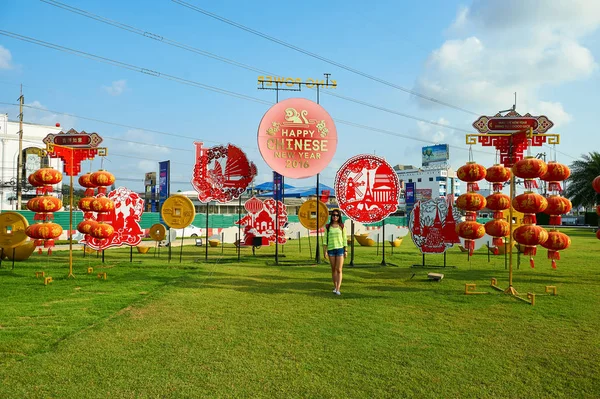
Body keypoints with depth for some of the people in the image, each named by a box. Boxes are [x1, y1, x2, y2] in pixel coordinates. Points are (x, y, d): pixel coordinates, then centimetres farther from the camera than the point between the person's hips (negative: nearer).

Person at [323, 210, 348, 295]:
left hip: (340, 249, -1)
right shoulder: (328, 227, 6)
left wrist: (346, 250, 2)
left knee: (339, 270, -7)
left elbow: (344, 239, 6)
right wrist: (325, 251, -1)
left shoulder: (342, 226, 4)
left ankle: (338, 289, -10)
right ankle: (335, 287, 22)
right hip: (331, 249, 1)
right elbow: (325, 239, 5)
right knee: (333, 269, 10)